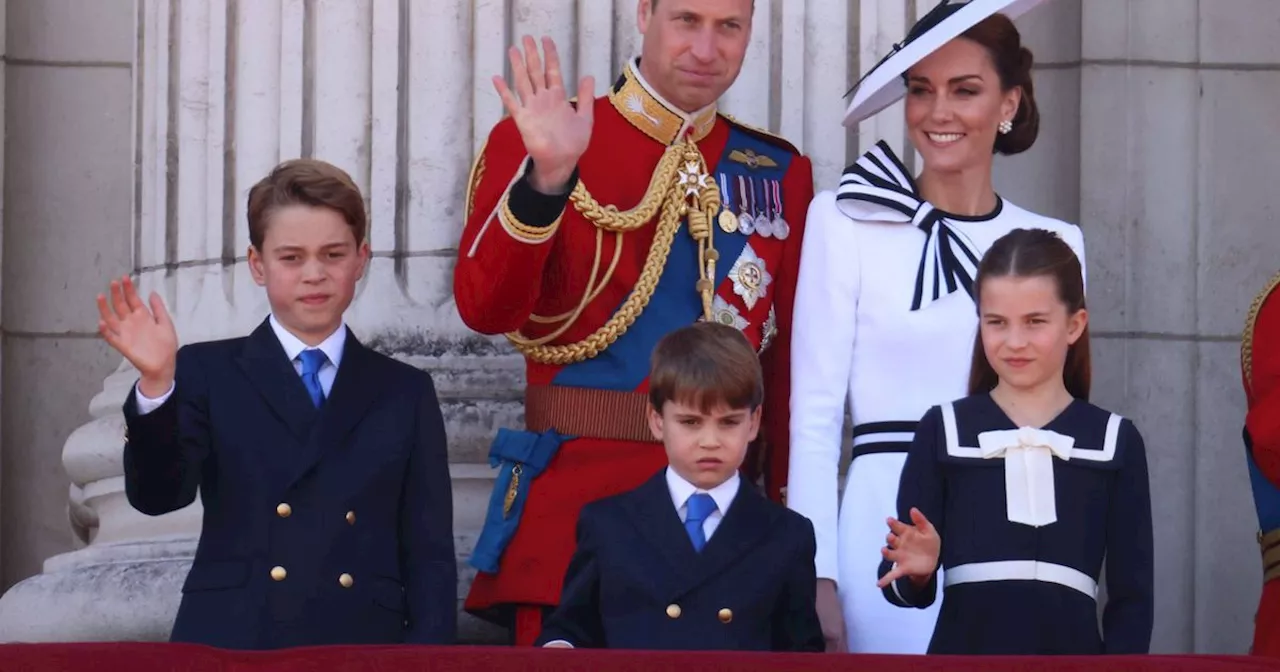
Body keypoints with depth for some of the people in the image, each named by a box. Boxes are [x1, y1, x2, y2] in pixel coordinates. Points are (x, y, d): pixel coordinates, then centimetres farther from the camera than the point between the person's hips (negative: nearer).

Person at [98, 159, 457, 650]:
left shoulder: (405, 393, 15)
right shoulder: (207, 374, 11)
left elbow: (430, 554, 10)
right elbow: (158, 495, -4)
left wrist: (425, 661, -4)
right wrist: (156, 385, -19)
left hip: (362, 652, 1)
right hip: (227, 648, -1)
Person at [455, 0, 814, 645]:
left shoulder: (781, 172, 11)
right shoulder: (535, 140, 1)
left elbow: (791, 362, 12)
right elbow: (486, 309, -12)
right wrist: (546, 176, -24)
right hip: (578, 491, -3)